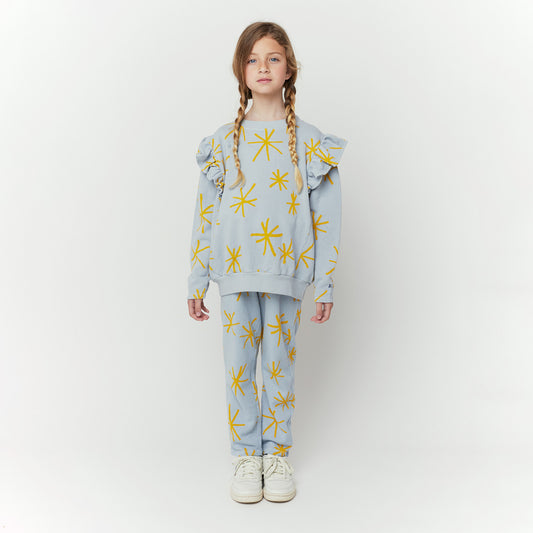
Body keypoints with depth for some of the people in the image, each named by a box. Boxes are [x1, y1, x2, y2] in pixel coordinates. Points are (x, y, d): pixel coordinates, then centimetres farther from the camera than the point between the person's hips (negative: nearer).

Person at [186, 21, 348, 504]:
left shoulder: (310, 142, 3)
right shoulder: (223, 142, 7)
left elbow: (326, 217, 3)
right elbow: (205, 215, 9)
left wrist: (326, 283, -1)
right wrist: (197, 281, 7)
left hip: (287, 272, -1)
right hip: (236, 271, 1)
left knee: (280, 365, 6)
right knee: (239, 366, 5)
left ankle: (277, 454, 22)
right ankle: (245, 456, 20)